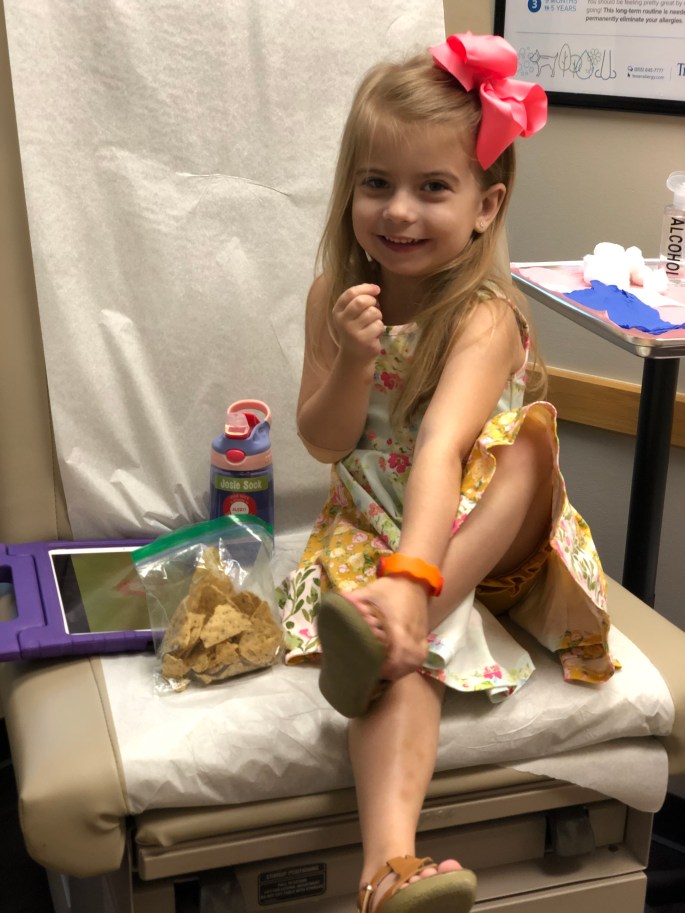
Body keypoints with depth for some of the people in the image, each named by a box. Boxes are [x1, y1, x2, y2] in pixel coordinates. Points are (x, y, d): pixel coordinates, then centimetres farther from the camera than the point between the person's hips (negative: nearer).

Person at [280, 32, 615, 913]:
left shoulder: (485, 316, -19)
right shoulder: (336, 296, -2)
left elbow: (442, 448, -38)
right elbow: (324, 443, -2)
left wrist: (409, 578, -54)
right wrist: (352, 360, -23)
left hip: (484, 532, -2)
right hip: (373, 527, 3)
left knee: (529, 438, -34)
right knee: (396, 656, -30)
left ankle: (400, 618, -42)